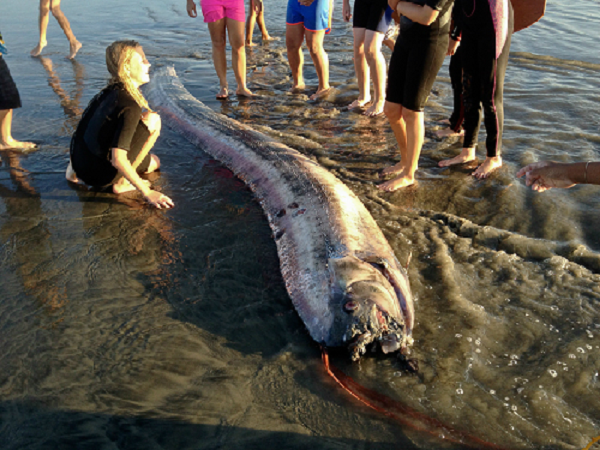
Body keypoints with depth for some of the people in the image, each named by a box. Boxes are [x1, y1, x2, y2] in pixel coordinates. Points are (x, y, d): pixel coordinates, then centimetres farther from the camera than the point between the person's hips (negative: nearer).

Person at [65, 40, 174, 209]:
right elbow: (118, 160, -26)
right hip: (101, 175, -8)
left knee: (153, 162, 27)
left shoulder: (109, 92, 5)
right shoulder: (129, 106, -21)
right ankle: (122, 182, -6)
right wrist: (147, 192, -21)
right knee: (153, 120, -9)